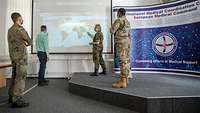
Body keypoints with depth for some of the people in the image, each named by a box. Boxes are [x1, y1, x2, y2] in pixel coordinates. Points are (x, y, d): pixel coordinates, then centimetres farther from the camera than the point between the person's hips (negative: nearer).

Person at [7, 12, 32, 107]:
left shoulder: (10, 30, 14)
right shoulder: (20, 29, -14)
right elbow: (30, 42, -5)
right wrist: (27, 43, 15)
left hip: (13, 56, 9)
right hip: (21, 56, -9)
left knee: (15, 76, 16)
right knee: (20, 77, -6)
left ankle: (12, 96, 25)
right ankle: (16, 100, -4)